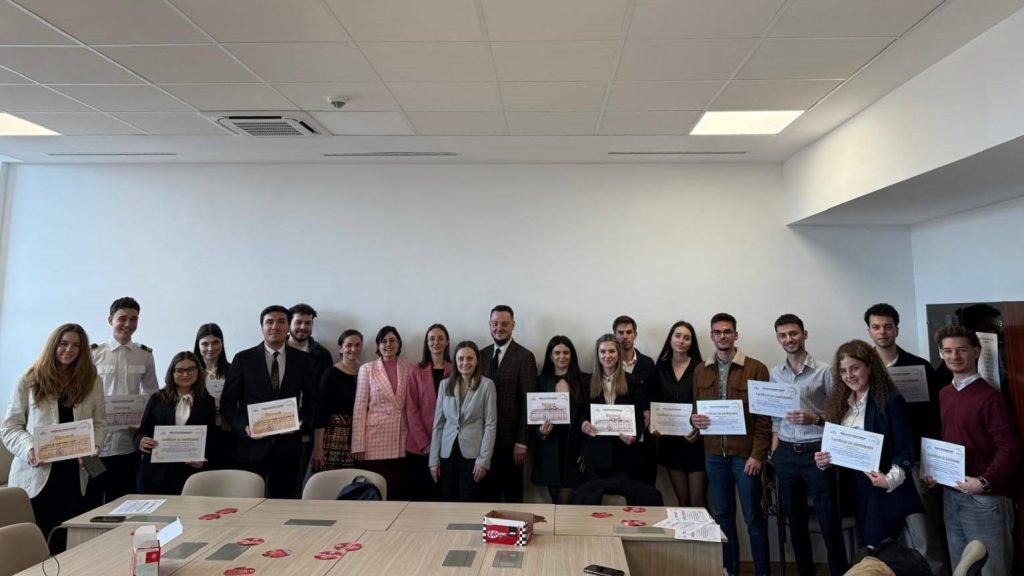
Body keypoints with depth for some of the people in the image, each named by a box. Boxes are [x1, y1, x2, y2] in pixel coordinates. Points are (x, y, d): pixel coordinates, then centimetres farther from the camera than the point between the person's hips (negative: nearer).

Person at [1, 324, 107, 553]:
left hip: (76, 474, 1)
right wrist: (28, 449, -15)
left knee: (71, 543, 5)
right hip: (35, 474, -1)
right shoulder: (29, 381, 3)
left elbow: (99, 423, 7)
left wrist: (93, 448, -11)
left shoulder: (92, 381, 7)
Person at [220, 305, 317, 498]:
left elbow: (311, 399, 11)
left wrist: (302, 421, -6)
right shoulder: (243, 359, 1)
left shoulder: (302, 359, 4)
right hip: (252, 444, -1)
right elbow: (227, 401, 3)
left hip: (288, 445, 1)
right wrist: (244, 427, -11)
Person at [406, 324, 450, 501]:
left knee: (442, 495, 6)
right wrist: (424, 443, -11)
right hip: (418, 445, 0)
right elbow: (411, 409, -2)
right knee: (419, 495, 6)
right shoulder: (417, 371, 3)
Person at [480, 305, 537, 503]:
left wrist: (522, 441, -13)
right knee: (489, 494, 13)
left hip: (510, 439, -4)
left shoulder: (525, 357, -8)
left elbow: (528, 401, -10)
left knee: (513, 495, 8)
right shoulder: (482, 355, 8)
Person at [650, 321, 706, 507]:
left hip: (695, 441, -3)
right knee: (682, 502, 13)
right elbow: (654, 402, 8)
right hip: (670, 441, 3)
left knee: (697, 502, 1)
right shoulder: (661, 368, 4)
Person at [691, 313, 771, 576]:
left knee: (754, 517, 6)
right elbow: (696, 407, 14)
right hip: (714, 454, 4)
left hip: (745, 454, -3)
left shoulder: (756, 368, -5)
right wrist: (693, 419, -9)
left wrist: (757, 454, -12)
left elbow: (764, 416, -7)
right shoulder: (701, 371, 8)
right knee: (723, 515, 13)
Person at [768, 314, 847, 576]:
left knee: (830, 522, 4)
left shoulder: (823, 371, -6)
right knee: (795, 521, 15)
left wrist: (815, 419, -22)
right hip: (786, 455, 4)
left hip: (817, 453, -4)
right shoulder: (773, 374, 7)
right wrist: (774, 451, 6)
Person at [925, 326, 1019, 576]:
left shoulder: (989, 397, -12)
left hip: (984, 499, -6)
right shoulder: (944, 394, 8)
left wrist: (984, 482, -22)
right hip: (951, 495, 6)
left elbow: (1010, 449, -15)